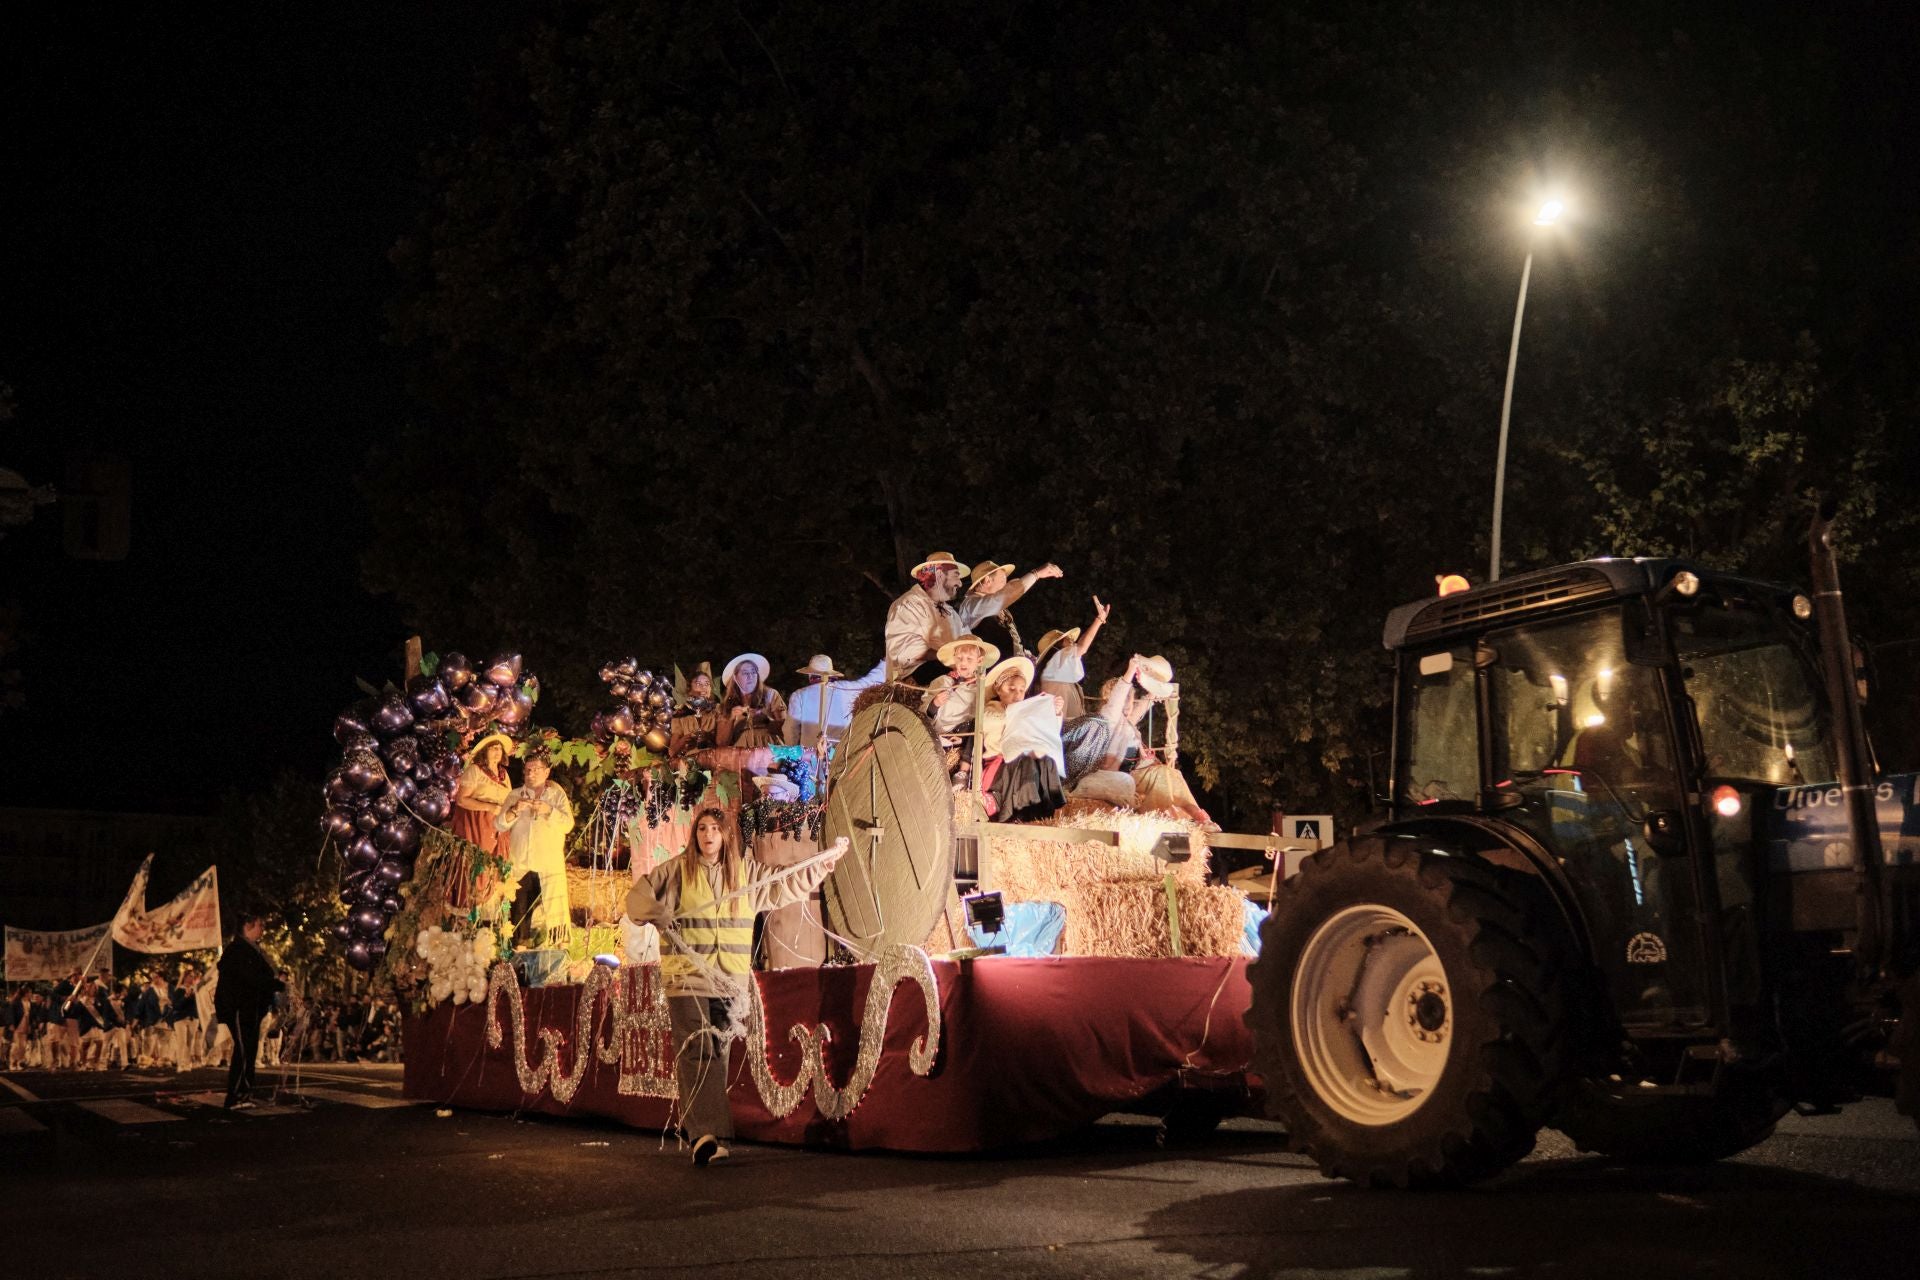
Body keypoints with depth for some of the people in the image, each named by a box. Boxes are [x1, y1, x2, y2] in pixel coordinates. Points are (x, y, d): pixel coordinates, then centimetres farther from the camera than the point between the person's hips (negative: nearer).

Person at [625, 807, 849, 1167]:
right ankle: (706, 1133, -24)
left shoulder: (746, 873, 11)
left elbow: (786, 885, 23)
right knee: (696, 1051, -14)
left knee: (717, 1053, 9)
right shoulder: (677, 870, 1)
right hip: (686, 974, -4)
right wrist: (655, 912, -14)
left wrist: (825, 862, 20)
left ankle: (697, 1130, 20)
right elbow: (638, 895, 6)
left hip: (729, 977, 4)